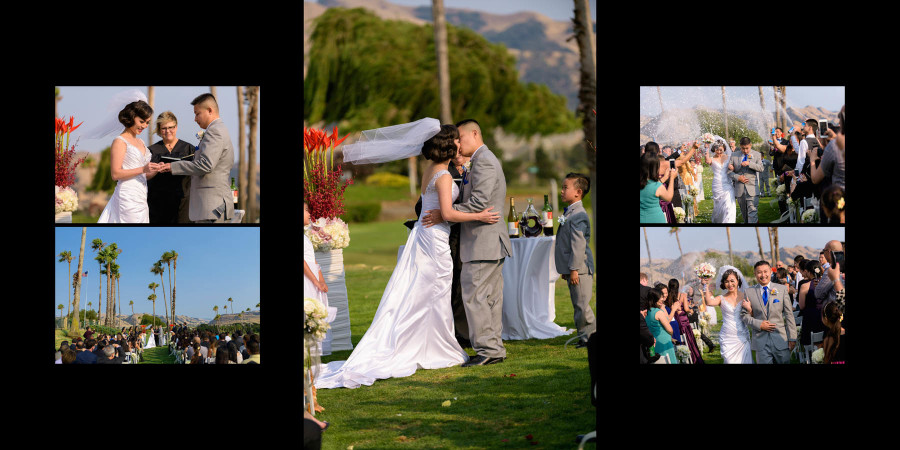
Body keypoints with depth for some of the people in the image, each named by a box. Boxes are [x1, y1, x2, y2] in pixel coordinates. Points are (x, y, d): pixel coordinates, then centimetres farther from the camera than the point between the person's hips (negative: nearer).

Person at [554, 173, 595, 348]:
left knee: (582, 304, -7)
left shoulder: (578, 215, -16)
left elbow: (578, 243, -20)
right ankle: (584, 336, 18)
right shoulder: (569, 213, 16)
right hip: (572, 267, 10)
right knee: (578, 305, 13)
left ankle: (588, 336, -1)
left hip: (580, 268, -10)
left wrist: (574, 268, -22)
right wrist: (566, 269, 24)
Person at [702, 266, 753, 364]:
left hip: (742, 337, 1)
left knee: (745, 361, -1)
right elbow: (709, 302, -20)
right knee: (730, 361, -3)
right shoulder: (722, 299, 2)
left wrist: (749, 308, -13)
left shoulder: (744, 296, 5)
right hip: (727, 339, -1)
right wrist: (706, 286, -17)